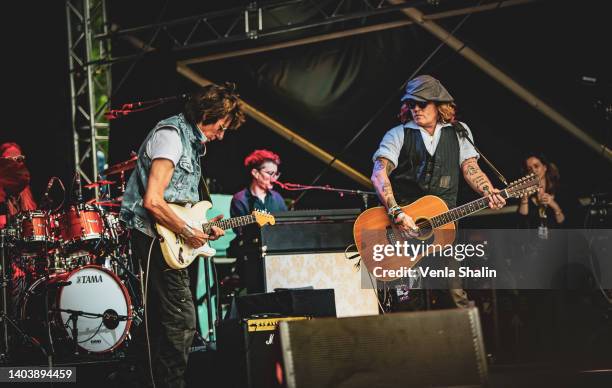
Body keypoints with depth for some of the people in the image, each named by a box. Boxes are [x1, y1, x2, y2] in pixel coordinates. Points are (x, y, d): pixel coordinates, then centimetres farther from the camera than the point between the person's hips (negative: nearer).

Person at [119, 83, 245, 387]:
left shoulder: (192, 141, 19)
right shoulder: (171, 136, -13)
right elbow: (152, 201, -22)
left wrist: (201, 226, 11)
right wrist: (188, 233, -15)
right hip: (158, 239, -10)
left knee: (166, 321, 13)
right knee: (181, 321, -12)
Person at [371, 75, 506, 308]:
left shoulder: (458, 133, 15)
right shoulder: (398, 135, 6)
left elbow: (471, 168, 7)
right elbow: (379, 175, -7)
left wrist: (488, 193, -15)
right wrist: (396, 213, -22)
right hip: (405, 224, -2)